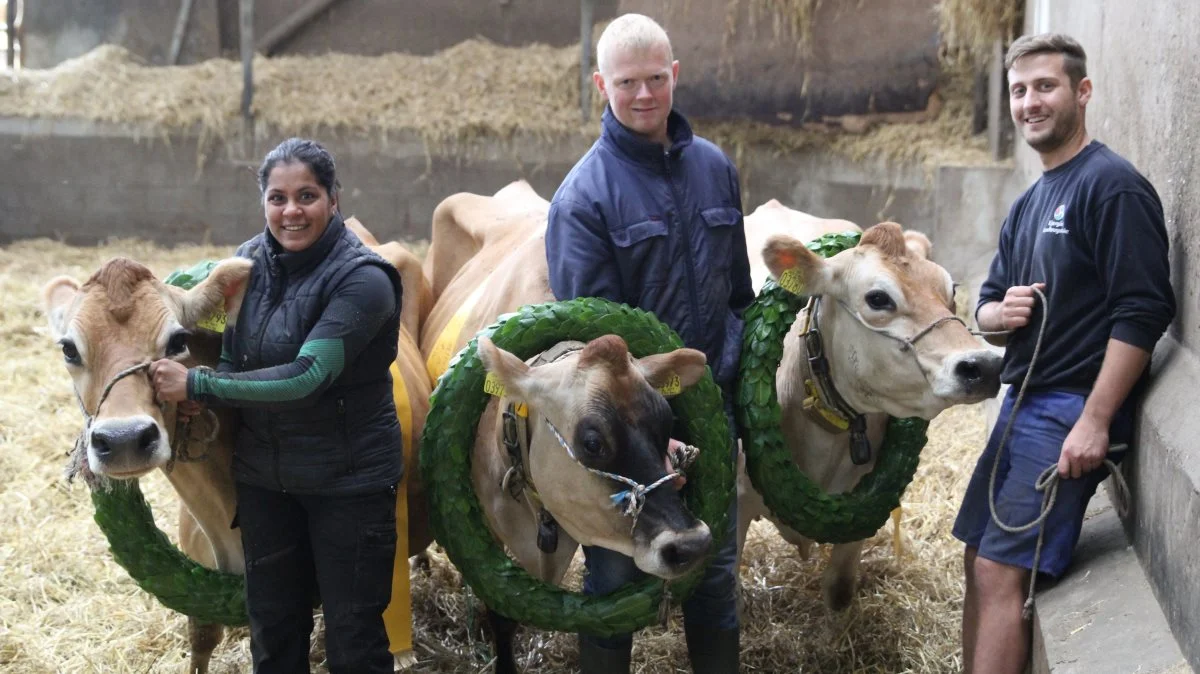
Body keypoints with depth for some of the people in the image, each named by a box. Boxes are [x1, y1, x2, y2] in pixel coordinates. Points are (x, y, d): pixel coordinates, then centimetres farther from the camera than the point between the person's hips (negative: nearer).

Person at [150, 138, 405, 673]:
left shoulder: (361, 278, -18)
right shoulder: (249, 261, 0)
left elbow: (307, 376, -26)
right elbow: (233, 360, 7)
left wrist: (196, 385, -24)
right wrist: (197, 390, -16)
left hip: (350, 479, -5)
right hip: (263, 477, 5)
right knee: (272, 629, 17)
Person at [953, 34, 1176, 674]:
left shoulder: (1112, 185, -11)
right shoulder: (1028, 205, 16)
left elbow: (1142, 312, -18)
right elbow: (988, 304, 20)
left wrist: (1095, 422, -23)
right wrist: (998, 312, -5)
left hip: (1072, 410, -9)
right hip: (1022, 403, 9)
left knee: (1001, 572, -10)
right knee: (980, 560, 12)